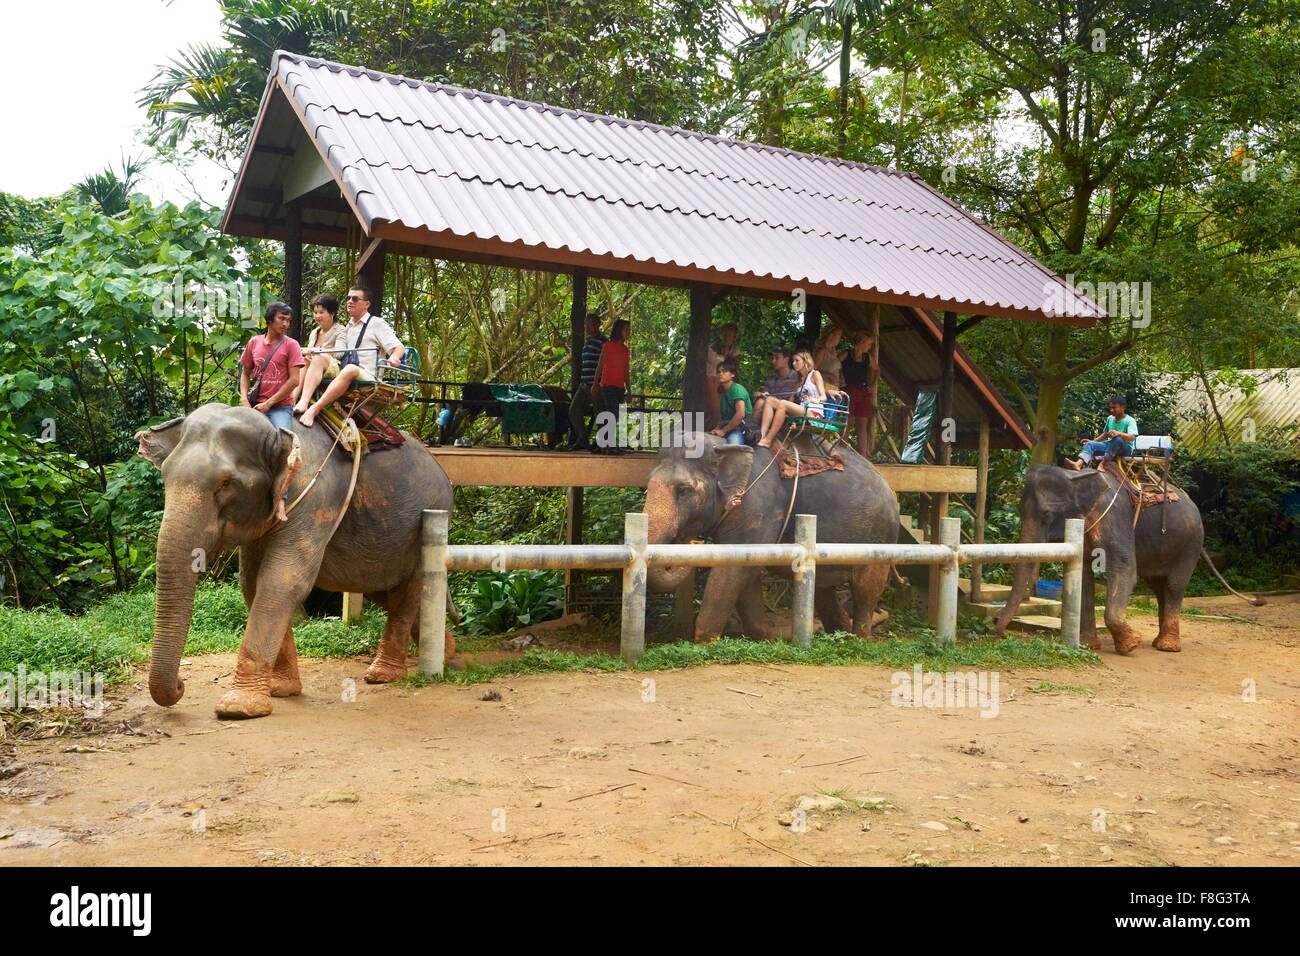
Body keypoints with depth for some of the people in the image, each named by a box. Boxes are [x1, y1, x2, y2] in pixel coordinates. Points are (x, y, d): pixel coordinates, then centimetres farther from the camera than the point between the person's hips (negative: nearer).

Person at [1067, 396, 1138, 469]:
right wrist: (1092, 441, 16)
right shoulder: (1110, 418, 12)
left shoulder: (1130, 421, -8)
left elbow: (1131, 437, -25)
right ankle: (1078, 464, -42)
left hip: (1126, 449, -6)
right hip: (1110, 445, 7)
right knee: (1089, 445, -14)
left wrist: (1118, 433, -42)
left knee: (1118, 438, -38)